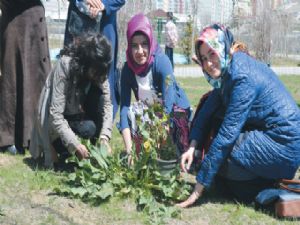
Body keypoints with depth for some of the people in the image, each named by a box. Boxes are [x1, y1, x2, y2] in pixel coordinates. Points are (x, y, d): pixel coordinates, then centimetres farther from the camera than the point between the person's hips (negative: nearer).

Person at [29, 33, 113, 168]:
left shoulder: (98, 70, -13)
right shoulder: (65, 65, -29)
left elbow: (107, 104, -16)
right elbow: (55, 114, -33)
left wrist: (104, 136, -30)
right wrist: (75, 144, -38)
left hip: (79, 117, 6)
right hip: (55, 124, -6)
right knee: (88, 129, -32)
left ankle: (90, 152, -11)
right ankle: (55, 148, -3)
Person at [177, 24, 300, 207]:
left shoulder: (243, 78, -24)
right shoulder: (227, 70, 2)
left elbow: (226, 135, -26)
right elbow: (207, 110, 5)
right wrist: (192, 147, -10)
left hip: (284, 144, -9)